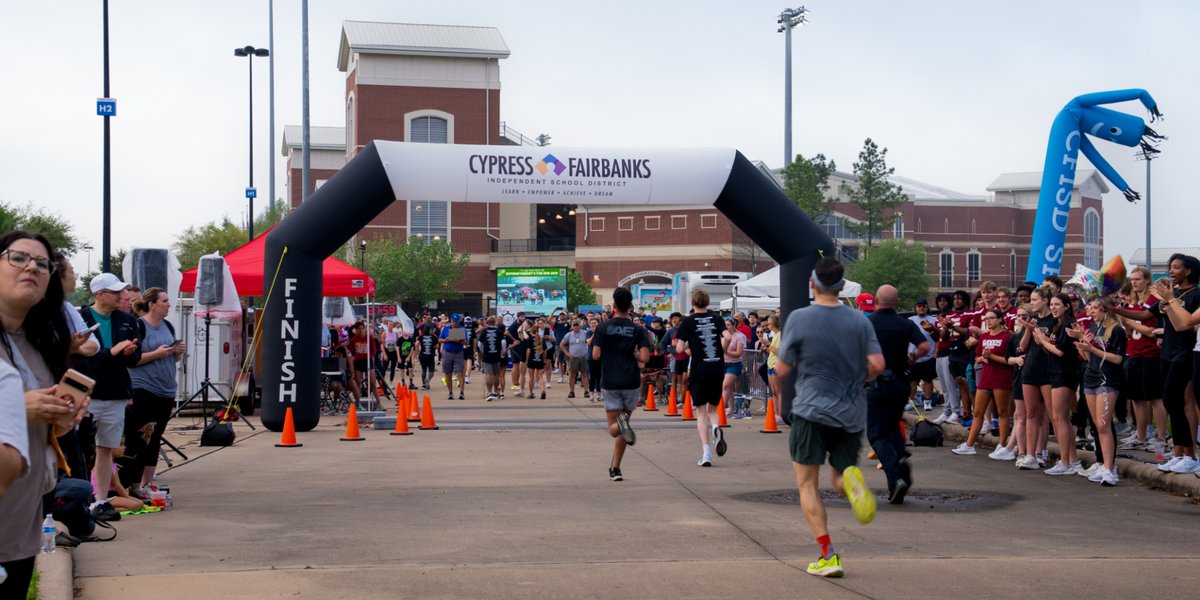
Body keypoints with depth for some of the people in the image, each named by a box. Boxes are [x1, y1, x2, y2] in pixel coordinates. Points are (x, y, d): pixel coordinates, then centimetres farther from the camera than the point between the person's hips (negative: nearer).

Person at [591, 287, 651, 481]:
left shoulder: (603, 327, -2)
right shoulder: (638, 330, -2)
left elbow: (596, 355, -6)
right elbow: (644, 357, -12)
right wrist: (633, 355, 9)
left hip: (609, 382, -1)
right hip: (631, 382, 1)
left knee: (613, 428, 4)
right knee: (623, 424, 15)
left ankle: (620, 423, -33)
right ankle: (615, 468, 13)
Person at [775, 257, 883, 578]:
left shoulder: (799, 319, -7)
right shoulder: (859, 320, 3)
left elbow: (782, 370, -3)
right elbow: (877, 365, -3)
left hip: (812, 410, -3)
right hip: (851, 413, 4)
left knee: (807, 484, 6)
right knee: (840, 476, 18)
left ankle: (827, 555, -3)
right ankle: (851, 477, -20)